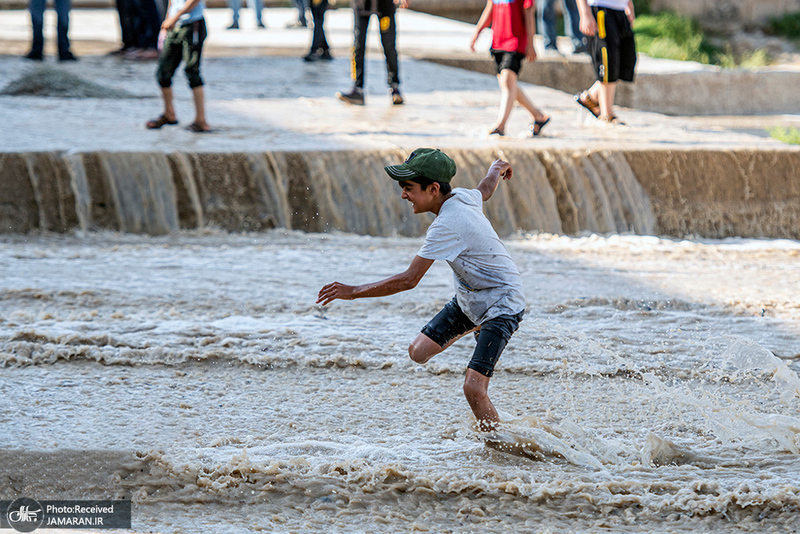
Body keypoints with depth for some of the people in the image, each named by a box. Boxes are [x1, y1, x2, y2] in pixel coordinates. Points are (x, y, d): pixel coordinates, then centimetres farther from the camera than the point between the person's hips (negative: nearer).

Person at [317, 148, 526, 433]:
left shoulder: (447, 226, -32)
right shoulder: (463, 197, -6)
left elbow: (408, 280, -31)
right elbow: (485, 190, 20)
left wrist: (353, 291, -27)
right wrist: (496, 170, 44)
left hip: (501, 304, -9)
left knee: (474, 389, -21)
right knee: (419, 352, 9)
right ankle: (474, 326, 32)